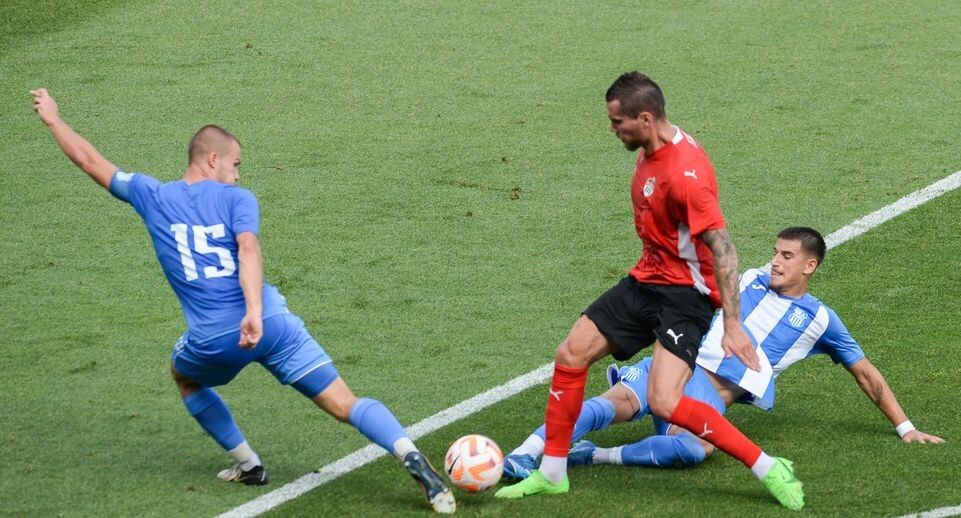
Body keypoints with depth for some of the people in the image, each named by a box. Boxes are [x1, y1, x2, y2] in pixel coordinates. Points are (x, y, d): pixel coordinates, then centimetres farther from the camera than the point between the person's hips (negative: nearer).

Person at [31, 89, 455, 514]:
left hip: (214, 341, 1)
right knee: (346, 405, -1)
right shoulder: (236, 199, 6)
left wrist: (53, 120, 40)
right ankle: (414, 461, -22)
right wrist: (254, 313, -26)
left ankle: (248, 465, 35)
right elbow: (248, 249, -14)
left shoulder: (152, 196, 13)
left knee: (185, 376, 38)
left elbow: (89, 160, 24)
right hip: (272, 325, -1)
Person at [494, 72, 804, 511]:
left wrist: (732, 326, -29)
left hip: (685, 293, -10)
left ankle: (770, 471, -11)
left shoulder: (685, 172, -26)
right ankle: (551, 474, 22)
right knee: (570, 355, 9)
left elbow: (722, 247, -27)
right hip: (646, 280, 10)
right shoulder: (650, 149, 3)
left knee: (664, 403, -22)